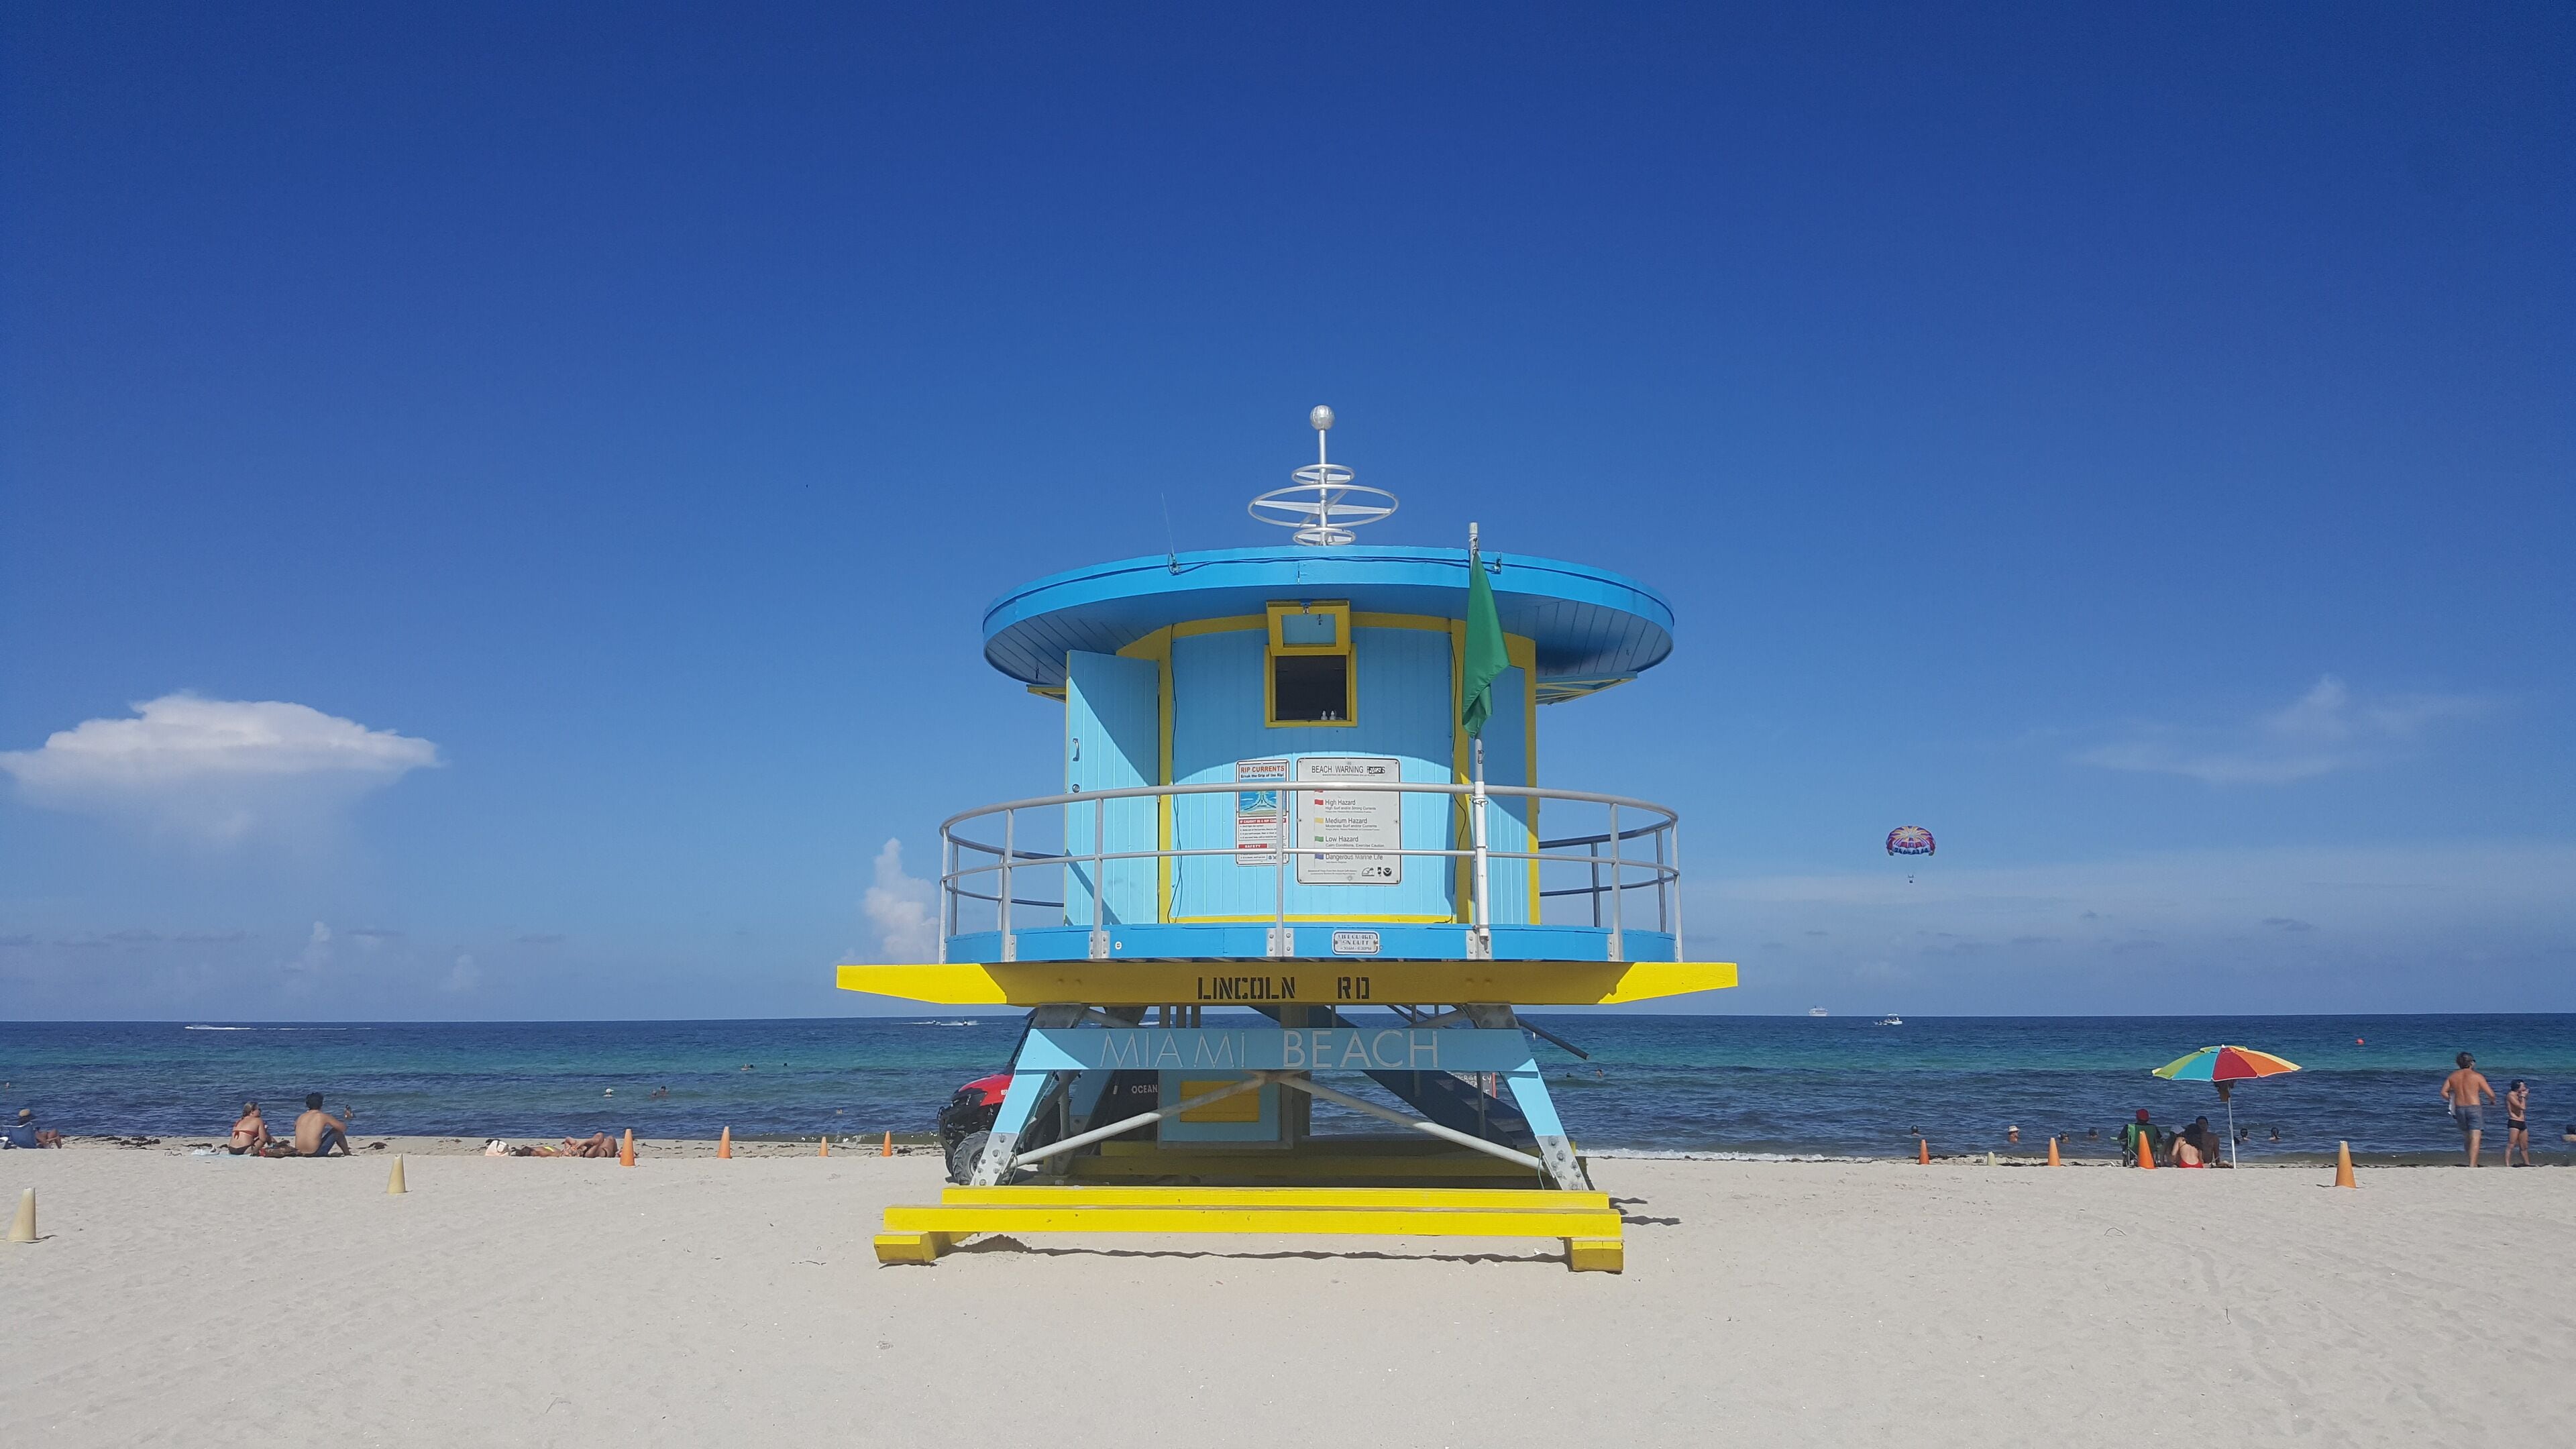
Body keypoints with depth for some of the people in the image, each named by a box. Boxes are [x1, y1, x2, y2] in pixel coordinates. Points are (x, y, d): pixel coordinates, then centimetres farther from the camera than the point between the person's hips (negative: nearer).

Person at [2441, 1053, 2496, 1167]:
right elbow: (2491, 1094, -3)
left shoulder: (2453, 1076, 8)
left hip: (2459, 1109, 4)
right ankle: (2472, 1165, -20)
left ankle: (2472, 1163, 27)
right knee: (2475, 1138, -9)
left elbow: (2444, 1092, 0)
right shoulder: (2477, 1076, -3)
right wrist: (2492, 1101, 19)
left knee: (2468, 1139, 19)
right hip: (2474, 1108, -4)